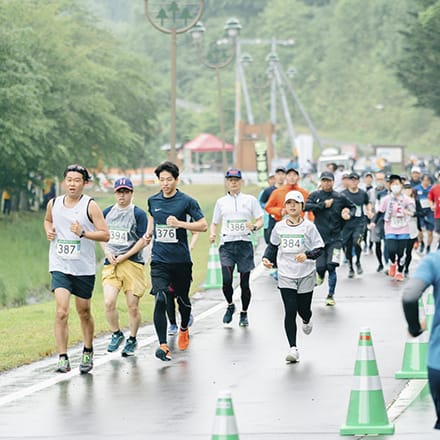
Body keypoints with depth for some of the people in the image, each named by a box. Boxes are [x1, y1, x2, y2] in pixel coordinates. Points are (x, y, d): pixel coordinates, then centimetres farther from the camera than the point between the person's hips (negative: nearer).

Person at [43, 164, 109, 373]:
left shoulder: (90, 206, -8)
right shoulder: (54, 204, 2)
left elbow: (105, 235, -10)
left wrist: (83, 233, -24)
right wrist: (49, 231, 2)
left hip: (84, 268, -1)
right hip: (60, 266, 1)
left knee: (84, 312, 12)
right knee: (61, 311, -15)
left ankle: (88, 352, 35)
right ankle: (63, 358, -14)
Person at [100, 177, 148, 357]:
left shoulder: (138, 214, -3)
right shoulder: (107, 212, 11)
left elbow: (143, 240, -5)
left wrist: (124, 256, -12)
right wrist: (107, 252, 0)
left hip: (133, 263, -3)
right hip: (111, 264, 3)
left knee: (133, 306, 2)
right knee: (109, 303, -12)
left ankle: (132, 340, 21)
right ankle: (116, 334, 11)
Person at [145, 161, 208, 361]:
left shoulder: (187, 201, -6)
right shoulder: (153, 201, 7)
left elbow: (203, 225, -7)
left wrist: (180, 223, -19)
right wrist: (149, 233, 11)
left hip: (181, 260, -1)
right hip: (159, 260, 1)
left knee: (183, 299, 13)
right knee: (160, 300, -15)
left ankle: (184, 329, 44)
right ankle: (163, 345, -19)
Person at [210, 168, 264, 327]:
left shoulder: (250, 200, 6)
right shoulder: (221, 202, 11)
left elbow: (260, 220, 6)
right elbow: (214, 223, 17)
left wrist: (254, 227, -16)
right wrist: (212, 234, -4)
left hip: (245, 244, -1)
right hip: (227, 244, 1)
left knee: (244, 283, 1)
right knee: (226, 281, -15)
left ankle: (244, 314, 20)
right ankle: (230, 305, 14)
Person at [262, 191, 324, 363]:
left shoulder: (308, 226, -5)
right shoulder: (279, 227, 3)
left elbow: (319, 249, -5)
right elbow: (272, 245, 16)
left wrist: (307, 255, -24)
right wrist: (266, 258, -2)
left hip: (306, 275, -1)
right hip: (286, 276, 1)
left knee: (303, 309, 9)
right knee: (290, 311, -9)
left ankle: (306, 321, 49)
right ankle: (293, 348, -7)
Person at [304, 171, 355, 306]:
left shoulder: (340, 197, 5)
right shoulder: (315, 195, 4)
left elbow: (352, 207, 20)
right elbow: (306, 207, -13)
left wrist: (349, 214, -1)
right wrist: (323, 205, -15)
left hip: (335, 238, 0)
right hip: (319, 237, 0)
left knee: (331, 266, -9)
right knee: (320, 266, -2)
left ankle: (331, 295, 4)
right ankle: (320, 275, 36)